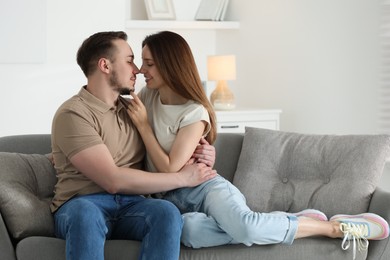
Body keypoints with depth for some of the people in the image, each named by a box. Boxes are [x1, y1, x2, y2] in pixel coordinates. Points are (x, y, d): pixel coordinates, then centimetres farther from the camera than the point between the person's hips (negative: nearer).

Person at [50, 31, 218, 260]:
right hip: (83, 204, -5)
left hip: (130, 205, 5)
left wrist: (200, 155, 3)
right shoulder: (73, 114, -7)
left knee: (168, 212, -30)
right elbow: (113, 180, -16)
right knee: (86, 214, -41)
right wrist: (183, 178, -10)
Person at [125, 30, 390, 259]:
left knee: (244, 225, -39)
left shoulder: (194, 112, -11)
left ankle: (335, 227, -15)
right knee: (190, 230, -38)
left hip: (204, 186, -4)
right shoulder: (146, 96, 7)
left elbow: (170, 168, -14)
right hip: (172, 197, 4)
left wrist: (144, 125, -12)